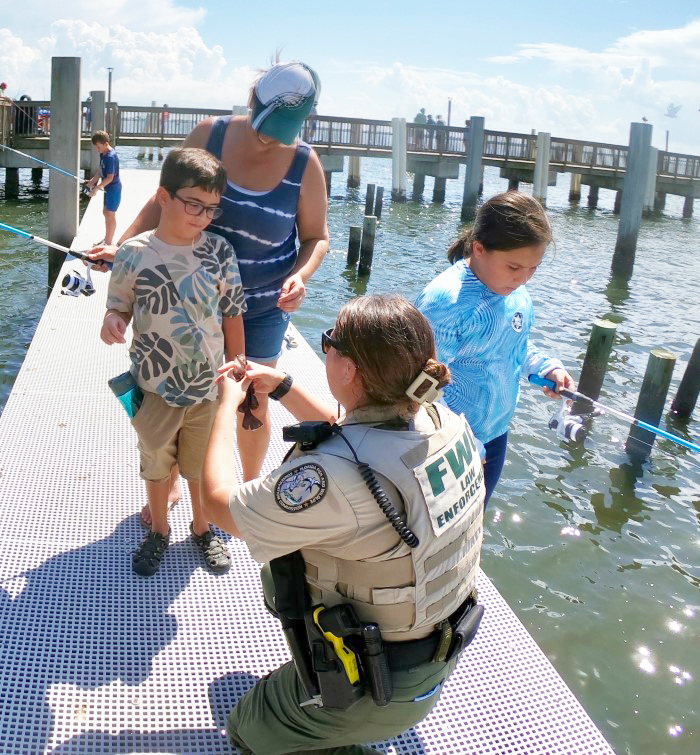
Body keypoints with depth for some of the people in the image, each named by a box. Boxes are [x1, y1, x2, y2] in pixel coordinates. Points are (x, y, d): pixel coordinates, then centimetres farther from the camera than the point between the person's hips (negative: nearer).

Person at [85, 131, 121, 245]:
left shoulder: (110, 157, -23)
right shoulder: (103, 154, 6)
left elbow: (110, 177, -24)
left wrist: (96, 188, -22)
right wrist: (92, 181, 4)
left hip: (113, 189, -10)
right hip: (108, 188, 10)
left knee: (110, 214, -2)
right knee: (106, 212, 17)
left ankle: (109, 243, 7)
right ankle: (107, 239, 30)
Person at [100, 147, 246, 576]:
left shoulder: (219, 252, -8)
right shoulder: (134, 254, -11)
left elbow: (232, 315, -1)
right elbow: (120, 304, 1)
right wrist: (112, 321, -23)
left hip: (209, 385, 1)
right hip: (154, 387, 0)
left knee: (202, 465, 17)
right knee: (156, 464, 18)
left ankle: (202, 528, 43)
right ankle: (159, 532, 42)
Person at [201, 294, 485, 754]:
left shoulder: (335, 476, -38)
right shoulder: (445, 422, -15)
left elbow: (219, 501, -20)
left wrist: (228, 404, -7)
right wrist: (282, 385, 8)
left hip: (371, 696, -6)